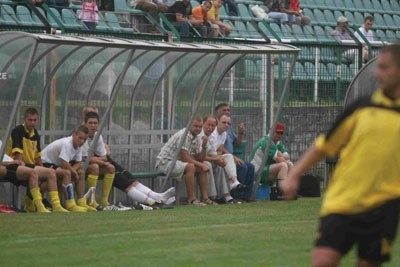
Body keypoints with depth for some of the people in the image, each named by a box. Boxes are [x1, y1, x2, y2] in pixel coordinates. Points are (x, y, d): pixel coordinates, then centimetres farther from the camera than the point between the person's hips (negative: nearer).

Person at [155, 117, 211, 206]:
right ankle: (191, 199, -30)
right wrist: (201, 165, -21)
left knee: (204, 167, 4)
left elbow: (200, 160, 7)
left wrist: (204, 146, -8)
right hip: (164, 162, -10)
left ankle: (204, 198, 2)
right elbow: (185, 158, -25)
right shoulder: (184, 135, -21)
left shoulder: (198, 138, 8)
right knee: (190, 167, -32)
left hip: (177, 162, 10)